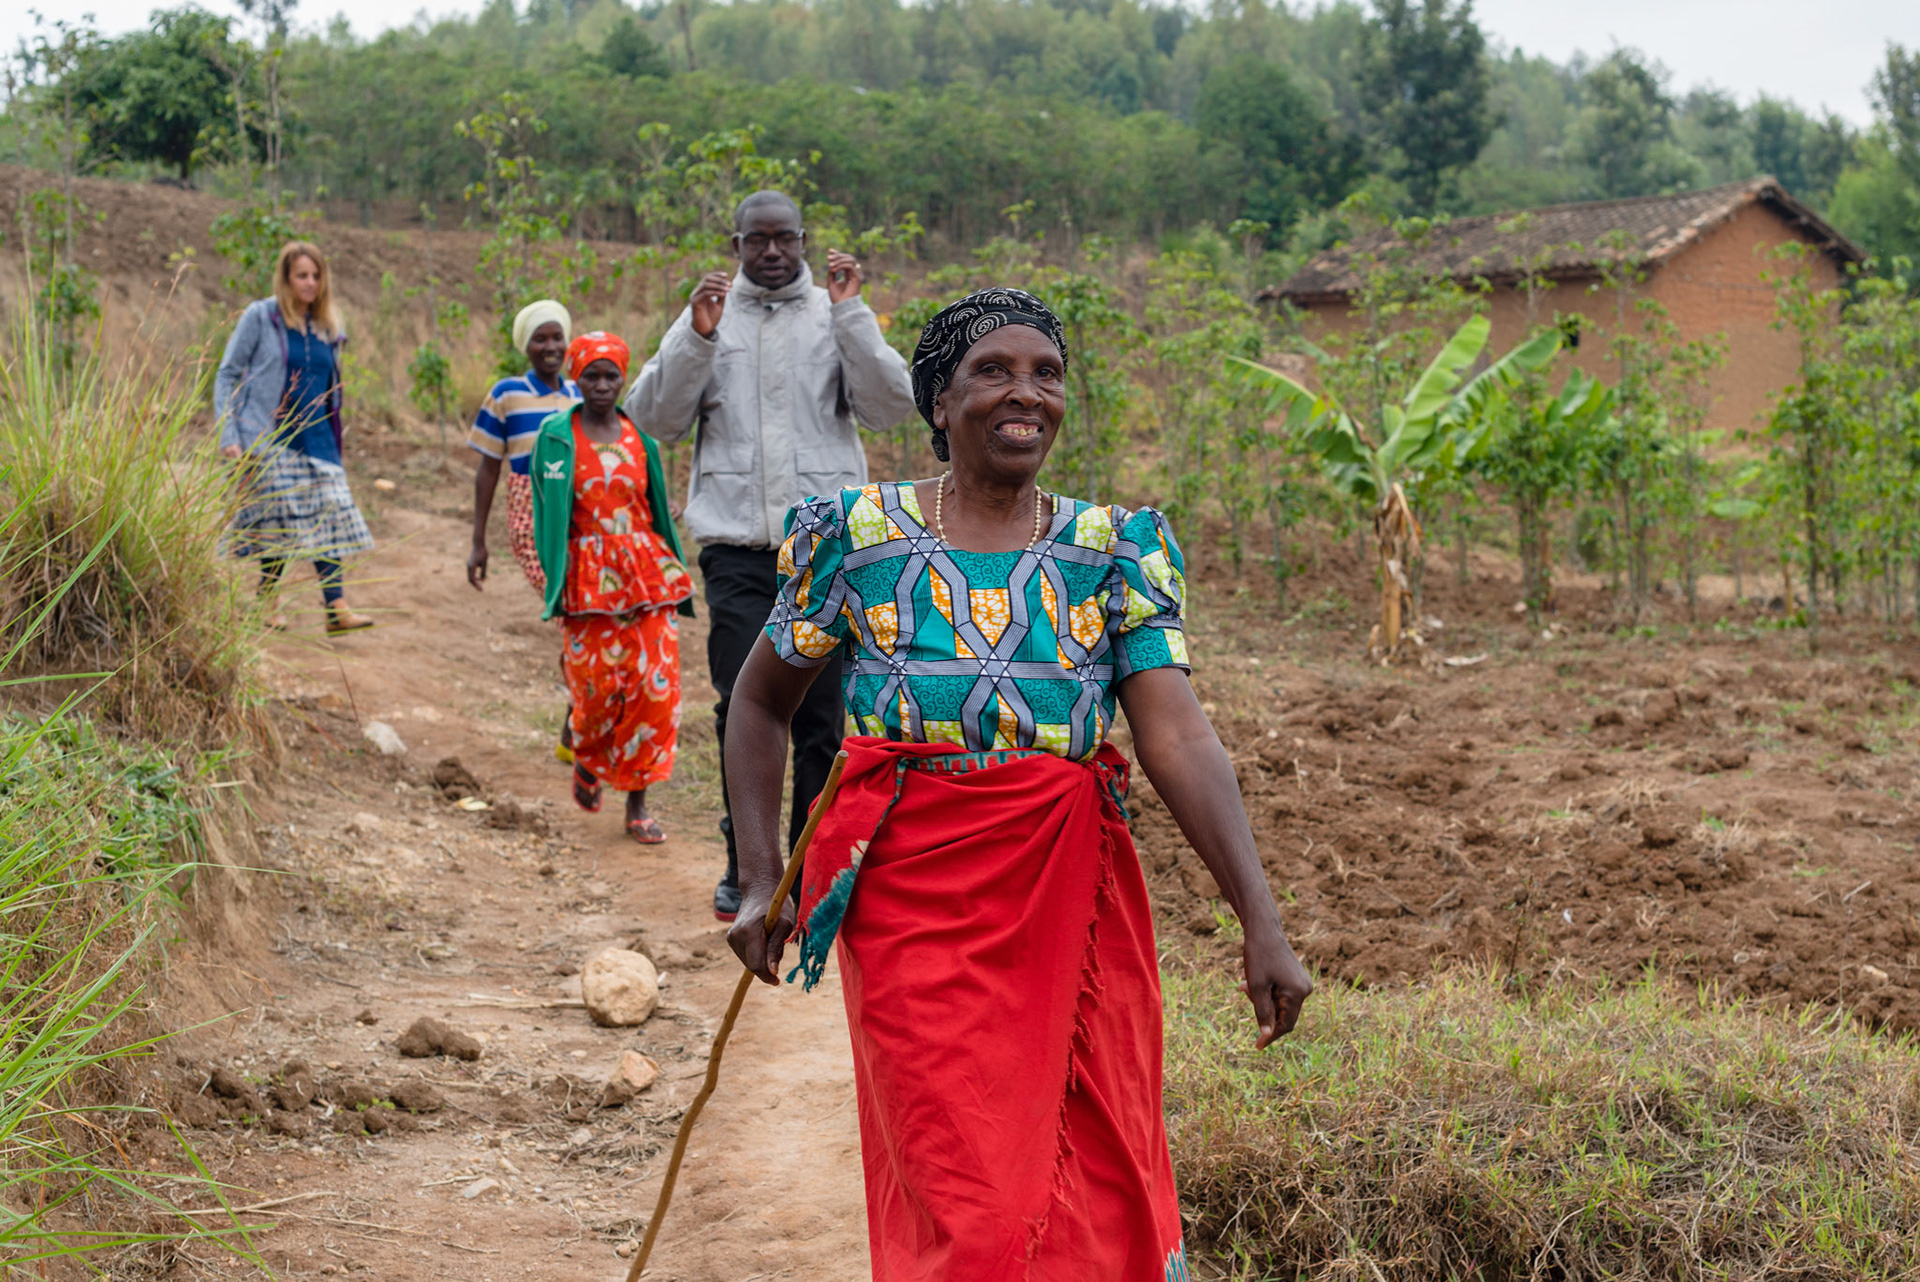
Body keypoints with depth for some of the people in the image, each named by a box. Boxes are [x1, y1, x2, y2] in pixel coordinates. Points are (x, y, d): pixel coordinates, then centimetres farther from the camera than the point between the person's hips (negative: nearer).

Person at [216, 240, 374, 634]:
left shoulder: (327, 328, 12)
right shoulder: (260, 318, -2)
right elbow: (227, 375, -3)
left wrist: (335, 432, 16)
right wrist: (228, 436, -10)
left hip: (317, 439, 4)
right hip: (270, 440, -4)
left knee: (330, 519, -6)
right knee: (278, 523, -3)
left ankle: (337, 609, -9)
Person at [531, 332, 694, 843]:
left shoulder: (638, 436, 8)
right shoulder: (556, 437, 0)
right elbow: (549, 513, 0)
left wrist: (676, 575, 13)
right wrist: (555, 582, -7)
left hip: (645, 570, 3)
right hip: (588, 576, -2)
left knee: (656, 685, -5)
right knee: (597, 685, -3)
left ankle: (637, 803, 5)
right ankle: (587, 759, 32)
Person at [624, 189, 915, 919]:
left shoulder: (836, 317, 9)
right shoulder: (709, 315, 10)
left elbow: (890, 407, -3)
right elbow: (657, 419, 2)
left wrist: (850, 315, -10)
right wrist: (696, 338, -10)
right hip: (737, 543, 0)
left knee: (821, 713, 2)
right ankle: (744, 866, 7)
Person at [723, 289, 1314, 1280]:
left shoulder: (1116, 549, 2)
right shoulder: (858, 534, 1)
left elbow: (1178, 738, -8)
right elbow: (761, 700, 11)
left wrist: (1260, 921, -17)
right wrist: (760, 881, 4)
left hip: (1072, 903, 2)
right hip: (910, 899, -2)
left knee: (1098, 1198, 7)